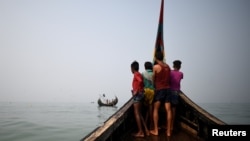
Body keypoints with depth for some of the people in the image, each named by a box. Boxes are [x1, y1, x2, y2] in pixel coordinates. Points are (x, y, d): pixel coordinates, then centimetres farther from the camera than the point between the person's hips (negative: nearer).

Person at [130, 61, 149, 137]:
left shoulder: (136, 74, -11)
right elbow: (141, 82, 16)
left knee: (136, 113, -3)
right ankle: (146, 130, 18)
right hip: (139, 94, 9)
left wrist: (136, 91, -24)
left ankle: (140, 132, 2)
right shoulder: (139, 74, 16)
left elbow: (140, 81, -30)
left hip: (137, 95, -9)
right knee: (139, 113, 15)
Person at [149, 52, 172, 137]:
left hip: (159, 89, -4)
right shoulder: (168, 66, 9)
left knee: (155, 109, 7)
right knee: (168, 110, 2)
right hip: (168, 89, 4)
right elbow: (169, 78, 11)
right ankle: (168, 131, 7)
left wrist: (154, 86, 19)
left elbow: (153, 79, 2)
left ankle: (155, 130, 8)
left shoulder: (155, 67, -6)